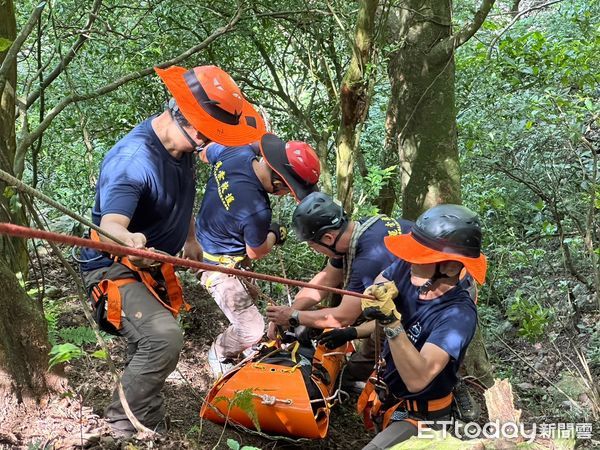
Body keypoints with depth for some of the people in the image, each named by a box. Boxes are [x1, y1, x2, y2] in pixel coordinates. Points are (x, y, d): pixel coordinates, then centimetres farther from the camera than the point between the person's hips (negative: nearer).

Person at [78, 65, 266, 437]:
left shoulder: (181, 143, -3)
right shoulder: (132, 159, -30)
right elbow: (111, 223, -44)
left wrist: (190, 239, 22)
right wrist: (129, 241, -65)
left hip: (155, 269, 9)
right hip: (116, 269, -9)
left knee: (154, 349, 19)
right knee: (164, 336, -30)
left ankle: (152, 431, 37)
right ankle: (123, 428, -12)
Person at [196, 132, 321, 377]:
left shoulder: (235, 149, -18)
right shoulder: (257, 210, -37)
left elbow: (205, 153, 8)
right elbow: (256, 252, -15)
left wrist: (258, 146, 10)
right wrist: (275, 234, 6)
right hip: (220, 266, -9)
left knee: (249, 294, 30)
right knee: (252, 332, -1)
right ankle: (219, 355, 30)